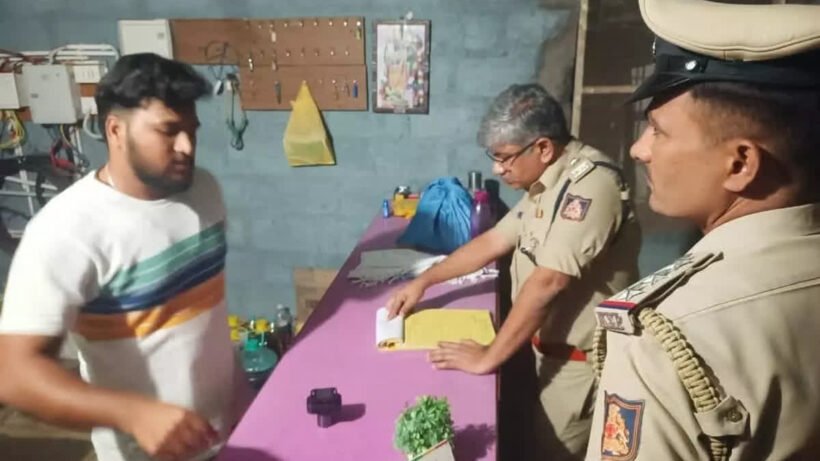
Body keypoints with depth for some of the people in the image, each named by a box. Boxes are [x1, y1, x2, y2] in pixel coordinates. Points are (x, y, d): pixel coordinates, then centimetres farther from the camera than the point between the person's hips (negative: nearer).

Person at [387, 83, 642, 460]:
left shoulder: (591, 184, -27)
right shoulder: (546, 184, 5)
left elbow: (547, 283, -30)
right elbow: (494, 240, 12)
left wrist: (488, 358, -23)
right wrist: (424, 280, 10)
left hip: (581, 358, -8)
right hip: (553, 346, 8)